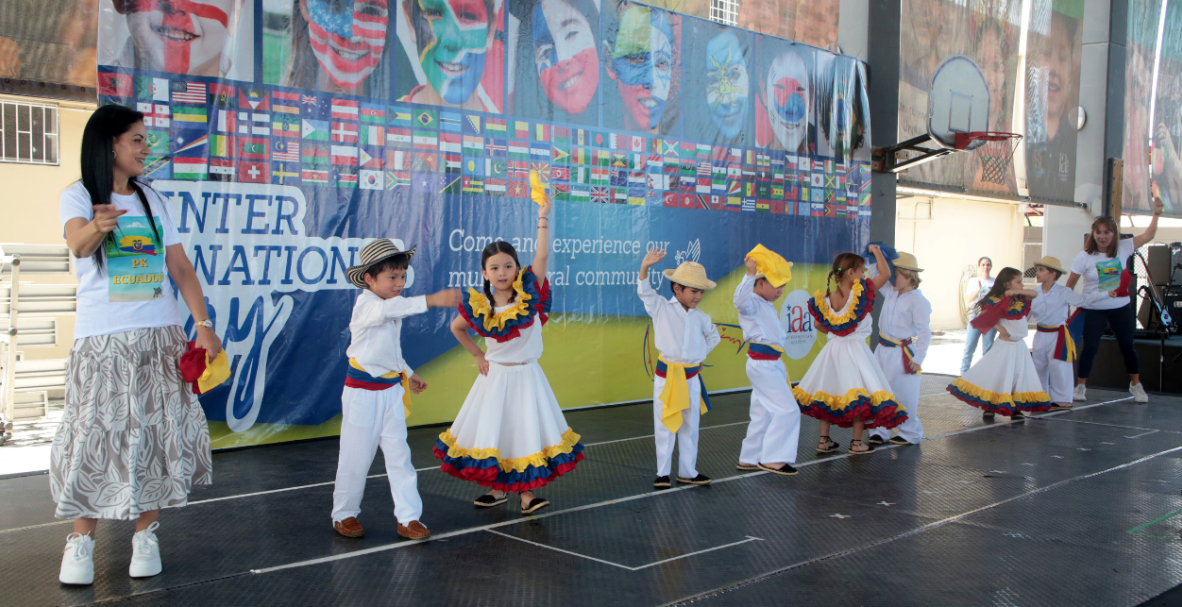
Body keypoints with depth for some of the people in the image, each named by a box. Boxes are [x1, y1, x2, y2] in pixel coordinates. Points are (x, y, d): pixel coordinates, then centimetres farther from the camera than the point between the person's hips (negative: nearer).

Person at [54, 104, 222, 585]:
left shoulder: (154, 200, 12)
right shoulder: (79, 196, 0)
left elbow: (180, 267, 8)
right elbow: (77, 243, -22)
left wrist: (203, 324, -3)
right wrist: (98, 226, -46)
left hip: (160, 335, 4)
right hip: (101, 337, -3)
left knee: (158, 429, 2)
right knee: (94, 432, -5)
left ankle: (145, 534, 14)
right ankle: (82, 538, 10)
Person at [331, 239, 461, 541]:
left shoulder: (392, 308, 8)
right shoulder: (366, 305, -19)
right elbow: (389, 309, -43)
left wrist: (408, 374, 26)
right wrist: (432, 300, -55)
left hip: (391, 391, 7)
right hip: (363, 392, -7)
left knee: (398, 454, 5)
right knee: (356, 457, 4)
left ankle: (408, 518, 7)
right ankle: (344, 514, 23)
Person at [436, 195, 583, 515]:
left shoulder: (529, 294, -10)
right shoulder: (479, 306, -7)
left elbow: (542, 255, -20)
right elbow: (456, 328, 11)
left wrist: (543, 216, -22)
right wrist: (478, 356, 6)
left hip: (526, 375, -1)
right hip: (495, 376, 1)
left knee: (527, 430, -1)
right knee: (491, 430, 7)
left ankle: (527, 492, 8)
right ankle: (498, 488, 23)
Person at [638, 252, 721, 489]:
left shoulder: (700, 317, 5)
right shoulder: (661, 308, -5)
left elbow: (714, 336, 23)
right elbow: (645, 292, -21)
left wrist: (700, 355, 12)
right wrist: (645, 267, -37)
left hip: (691, 377, 4)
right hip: (666, 376, -4)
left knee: (690, 428, 10)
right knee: (664, 427, 2)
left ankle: (687, 472, 20)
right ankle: (663, 473, 11)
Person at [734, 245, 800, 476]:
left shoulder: (765, 305, 17)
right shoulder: (751, 303, -15)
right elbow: (740, 299, -39)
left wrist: (785, 270, 42)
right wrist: (750, 274, -48)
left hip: (771, 364, 11)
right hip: (762, 364, -11)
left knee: (763, 414, 14)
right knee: (787, 410, -11)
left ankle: (749, 459, 21)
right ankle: (772, 458, -6)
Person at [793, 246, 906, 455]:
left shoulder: (826, 299, -2)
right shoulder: (860, 293, -15)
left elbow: (819, 324, 9)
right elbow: (885, 273, -7)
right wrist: (876, 251, 6)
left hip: (833, 349, 5)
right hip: (855, 349, -5)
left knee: (827, 394, 12)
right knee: (858, 395, 4)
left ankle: (824, 440, 17)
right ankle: (857, 442, 9)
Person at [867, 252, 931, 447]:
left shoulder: (918, 301, -15)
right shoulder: (889, 291, 5)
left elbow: (924, 332, -15)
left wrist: (918, 359, -17)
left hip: (902, 354, -7)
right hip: (882, 350, 7)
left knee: (904, 396, 2)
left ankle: (910, 434, 19)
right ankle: (880, 431, 17)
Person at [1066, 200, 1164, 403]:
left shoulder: (1123, 248, -3)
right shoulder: (1084, 256, -12)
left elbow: (1148, 236, -4)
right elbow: (1070, 284, -7)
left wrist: (1156, 213, -15)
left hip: (1121, 307, 3)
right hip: (1094, 310, -3)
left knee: (1127, 346, 10)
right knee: (1090, 348, -2)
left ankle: (1136, 385, 24)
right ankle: (1081, 386, 13)